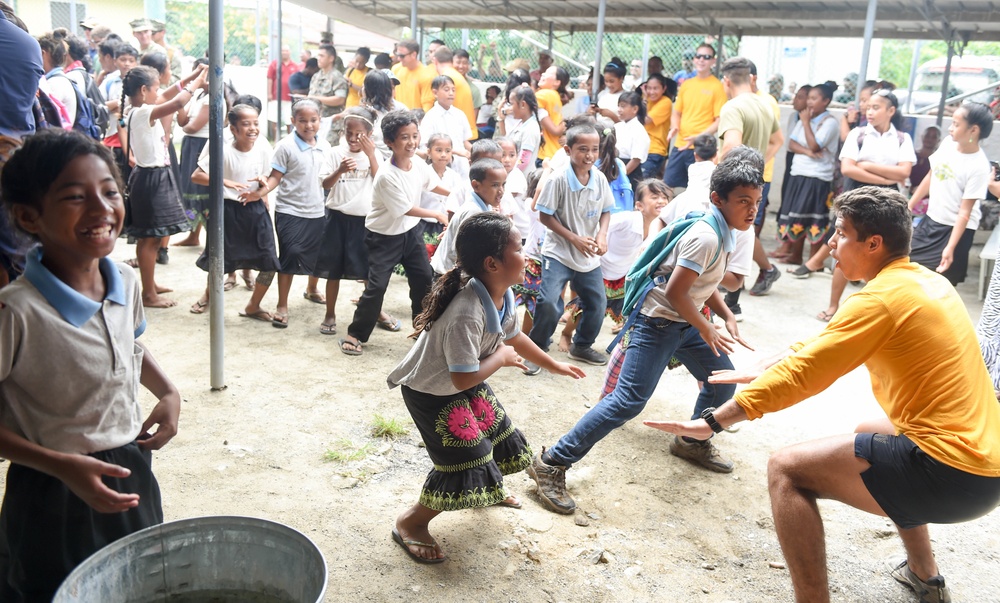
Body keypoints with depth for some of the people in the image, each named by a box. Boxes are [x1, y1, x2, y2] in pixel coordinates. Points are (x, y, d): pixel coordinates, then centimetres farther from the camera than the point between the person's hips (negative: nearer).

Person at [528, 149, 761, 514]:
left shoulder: (724, 232, 7)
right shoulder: (706, 237, -23)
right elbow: (675, 293, -26)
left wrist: (728, 318, 5)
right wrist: (708, 332, -14)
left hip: (684, 321, 10)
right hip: (658, 322, -10)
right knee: (629, 401, -16)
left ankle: (694, 442, 42)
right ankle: (552, 464, -12)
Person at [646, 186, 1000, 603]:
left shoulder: (881, 299, -16)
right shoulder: (926, 281, 11)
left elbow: (800, 375, -18)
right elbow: (828, 342, 21)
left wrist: (711, 422, -12)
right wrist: (764, 368, 23)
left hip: (951, 474, -10)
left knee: (786, 470, -9)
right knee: (871, 434, 36)